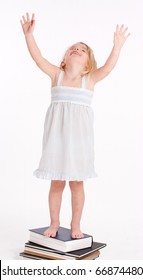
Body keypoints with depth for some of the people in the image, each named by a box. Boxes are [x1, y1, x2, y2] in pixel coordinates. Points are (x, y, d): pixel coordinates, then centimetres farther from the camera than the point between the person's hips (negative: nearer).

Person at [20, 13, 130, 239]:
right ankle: (54, 223, 22)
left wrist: (117, 46, -26)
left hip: (78, 134, 0)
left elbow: (107, 67, -13)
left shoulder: (90, 79, 2)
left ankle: (76, 225, 21)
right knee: (57, 182, 7)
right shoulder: (56, 74, 4)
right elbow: (38, 58, -6)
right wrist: (29, 34, -17)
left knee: (77, 182, 7)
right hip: (57, 133, 0)